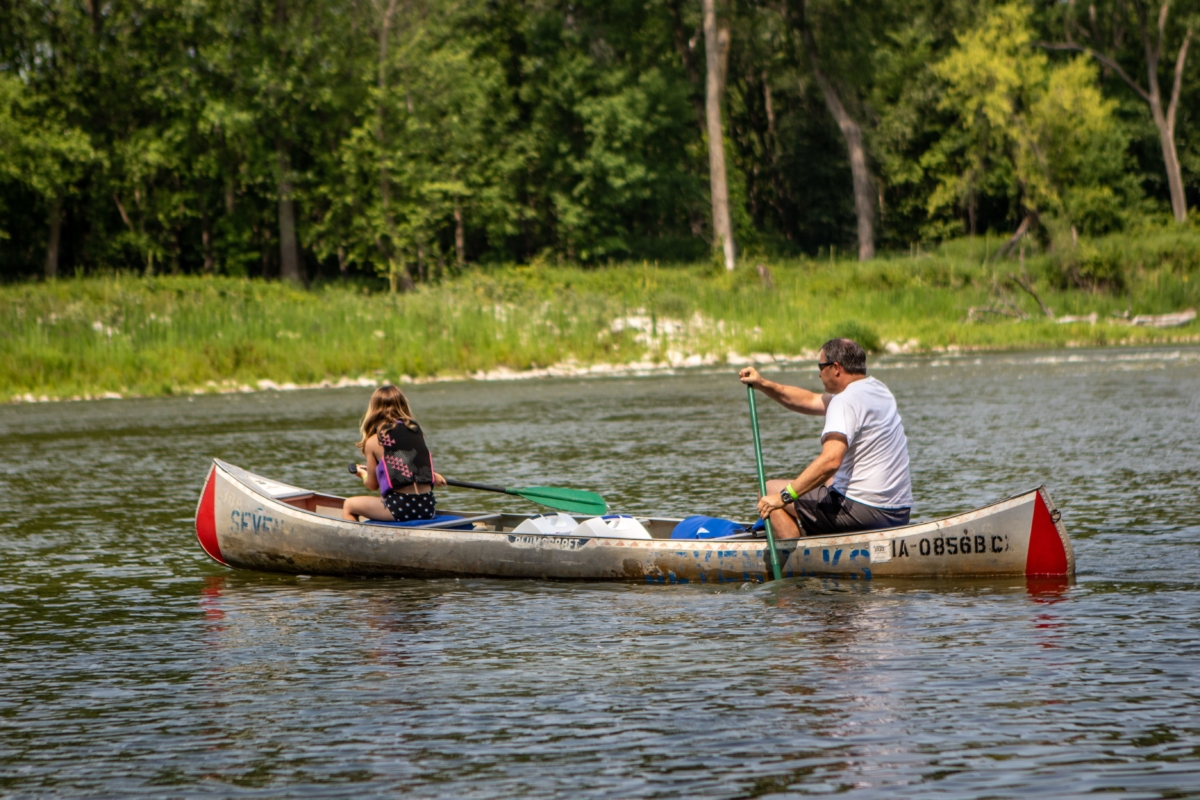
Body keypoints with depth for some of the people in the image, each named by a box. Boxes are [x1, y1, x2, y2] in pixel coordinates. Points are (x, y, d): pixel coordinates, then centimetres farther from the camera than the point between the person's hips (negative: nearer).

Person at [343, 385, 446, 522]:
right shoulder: (416, 430, 11)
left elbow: (372, 484, 9)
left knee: (349, 506, 18)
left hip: (399, 508, -5)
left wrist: (363, 474, 30)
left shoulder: (373, 441, -1)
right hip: (428, 507, 5)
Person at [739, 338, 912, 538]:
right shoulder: (877, 390, 13)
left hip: (863, 511, -10)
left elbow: (831, 460, -29)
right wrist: (763, 385, 15)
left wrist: (784, 496, -26)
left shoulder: (847, 401, -16)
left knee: (770, 491, 2)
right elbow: (810, 401, 22)